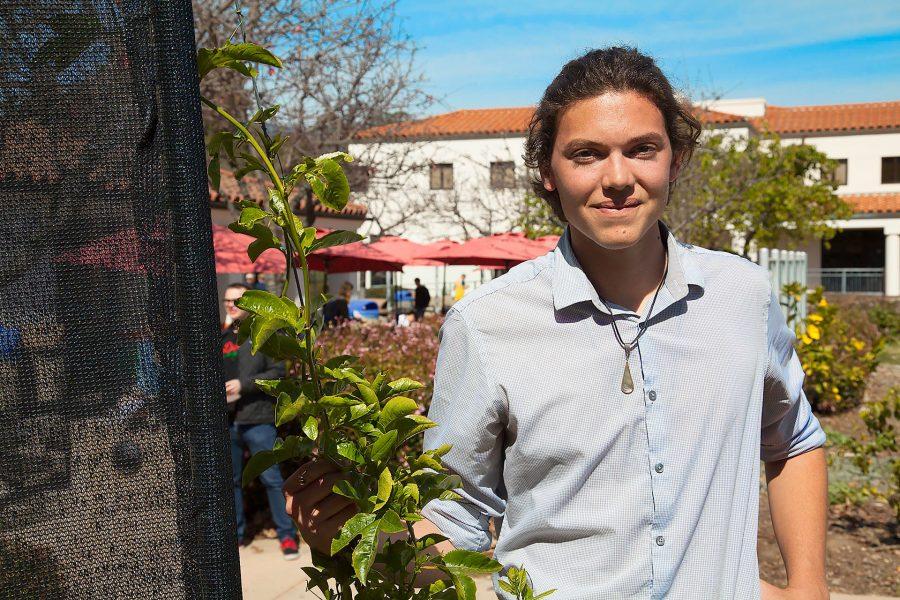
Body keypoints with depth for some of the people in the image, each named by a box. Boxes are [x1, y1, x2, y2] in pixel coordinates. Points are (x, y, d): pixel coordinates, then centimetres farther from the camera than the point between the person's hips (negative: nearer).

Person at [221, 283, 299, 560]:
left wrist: (244, 384, -16)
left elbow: (278, 372, -7)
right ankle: (237, 534, 25)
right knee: (230, 480, 12)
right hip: (226, 421, 5)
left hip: (257, 419, -5)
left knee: (272, 479, -2)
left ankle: (287, 534, 7)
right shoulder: (221, 337, 14)